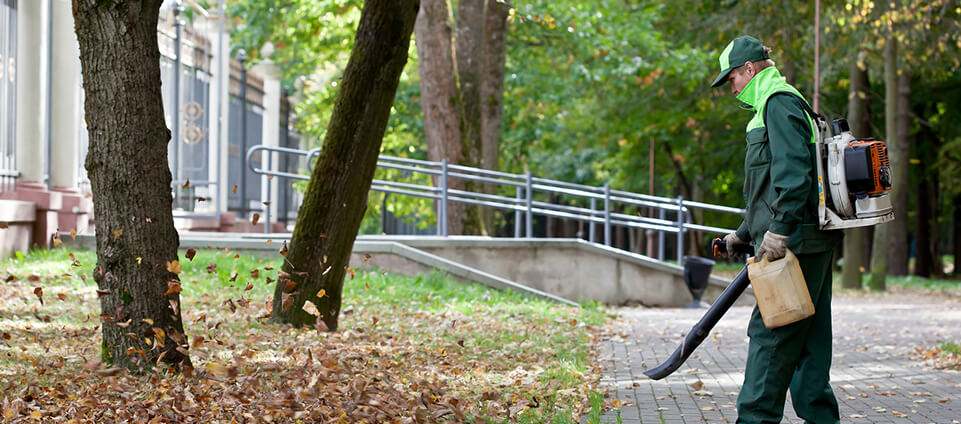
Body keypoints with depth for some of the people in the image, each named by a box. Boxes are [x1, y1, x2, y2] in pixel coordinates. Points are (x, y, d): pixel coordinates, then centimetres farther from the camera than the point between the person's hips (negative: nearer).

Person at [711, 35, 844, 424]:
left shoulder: (779, 102, -8)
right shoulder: (772, 105, 24)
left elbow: (793, 170, -21)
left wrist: (780, 229, -25)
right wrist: (746, 232, 32)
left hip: (795, 241, -10)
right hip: (813, 242, 10)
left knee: (772, 332, -8)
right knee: (808, 335, 9)